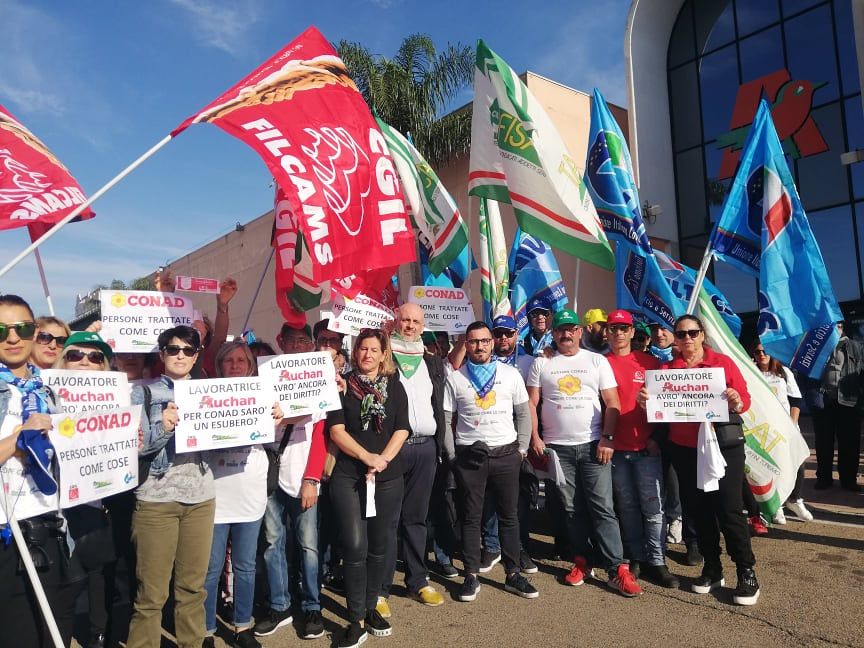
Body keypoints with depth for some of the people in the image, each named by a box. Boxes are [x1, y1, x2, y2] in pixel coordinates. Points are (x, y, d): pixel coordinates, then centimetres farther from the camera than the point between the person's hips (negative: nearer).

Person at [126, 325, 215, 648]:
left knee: (193, 584, 11)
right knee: (152, 592, 2)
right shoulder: (143, 392, 3)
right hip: (156, 498, -3)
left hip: (200, 496, 3)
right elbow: (135, 445, -6)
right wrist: (162, 427, -25)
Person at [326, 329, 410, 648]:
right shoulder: (342, 385, 2)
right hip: (348, 476, -2)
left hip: (388, 477, 3)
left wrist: (383, 459, -13)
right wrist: (367, 457, -17)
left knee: (380, 546, 9)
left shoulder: (394, 387, 8)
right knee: (355, 547, -7)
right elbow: (336, 430, -6)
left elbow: (401, 430, 2)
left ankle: (371, 607, 26)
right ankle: (356, 620, 5)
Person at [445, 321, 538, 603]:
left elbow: (524, 413, 8)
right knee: (471, 517, 7)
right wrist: (452, 453, -2)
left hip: (506, 454, 1)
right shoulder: (455, 378, 2)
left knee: (509, 515, 9)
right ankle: (471, 576, 18)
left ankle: (513, 574, 21)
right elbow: (446, 419, 3)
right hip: (469, 456, -1)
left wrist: (522, 448, 2)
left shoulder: (511, 374, 4)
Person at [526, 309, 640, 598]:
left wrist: (607, 439, -8)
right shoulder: (541, 363, 6)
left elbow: (612, 404, 1)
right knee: (572, 509, 9)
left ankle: (617, 570, 1)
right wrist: (534, 437, -3)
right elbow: (531, 404, 6)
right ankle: (581, 561, 21)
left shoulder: (597, 361, 4)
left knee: (602, 508, -3)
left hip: (593, 445, -1)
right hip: (557, 447, 1)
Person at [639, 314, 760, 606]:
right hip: (684, 449, 3)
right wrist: (644, 401, -20)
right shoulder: (668, 369, 6)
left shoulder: (723, 362, 1)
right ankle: (712, 569, 25)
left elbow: (745, 399, -2)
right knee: (698, 509, 10)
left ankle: (747, 573, 13)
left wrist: (738, 403, -24)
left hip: (724, 445, -3)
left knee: (729, 508, -3)